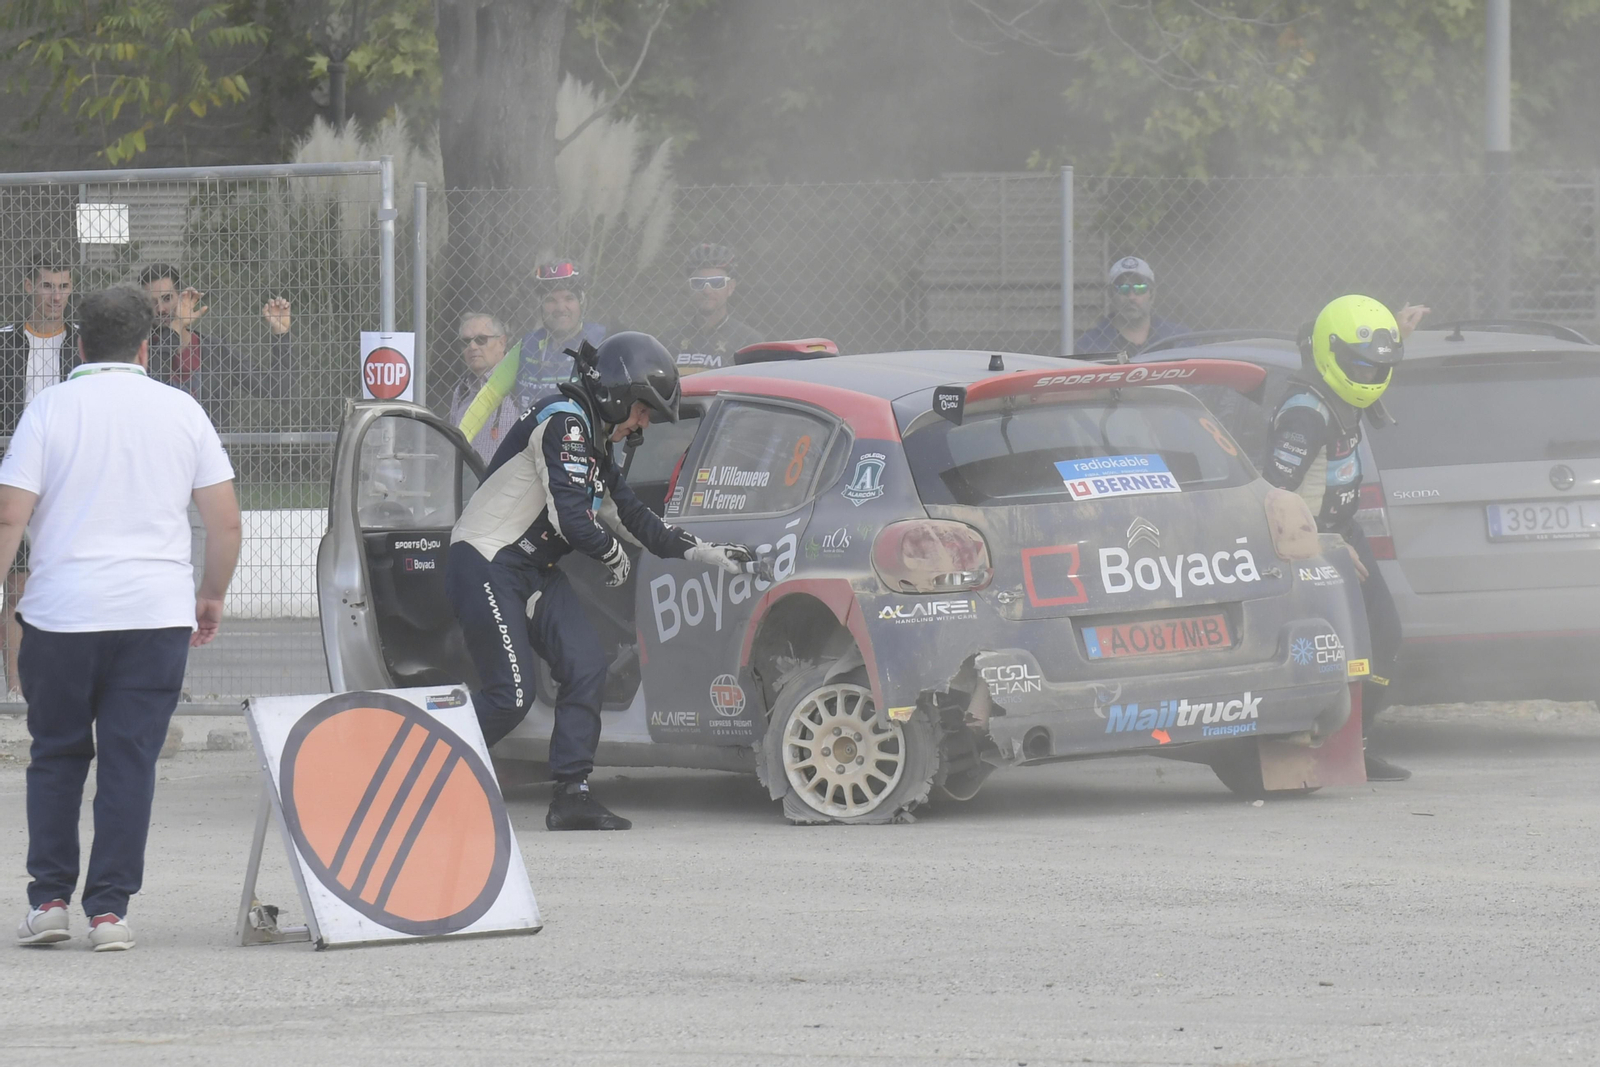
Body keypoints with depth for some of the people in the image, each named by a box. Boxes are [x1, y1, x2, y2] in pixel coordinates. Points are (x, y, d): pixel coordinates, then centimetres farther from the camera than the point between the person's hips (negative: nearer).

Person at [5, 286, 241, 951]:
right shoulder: (181, 411, 6)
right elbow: (226, 522, 7)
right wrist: (212, 595, 21)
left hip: (60, 614, -1)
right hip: (157, 615, 1)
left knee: (56, 757, 13)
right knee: (131, 760, 4)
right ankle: (109, 910, 0)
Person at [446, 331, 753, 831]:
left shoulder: (591, 439, 17)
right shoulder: (563, 421, -16)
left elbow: (630, 516, 22)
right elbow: (573, 518, -23)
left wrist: (705, 553, 19)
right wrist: (615, 555, -4)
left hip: (533, 571, 10)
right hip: (485, 565, -10)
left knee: (586, 667, -5)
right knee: (511, 695, -13)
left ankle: (573, 795, -4)